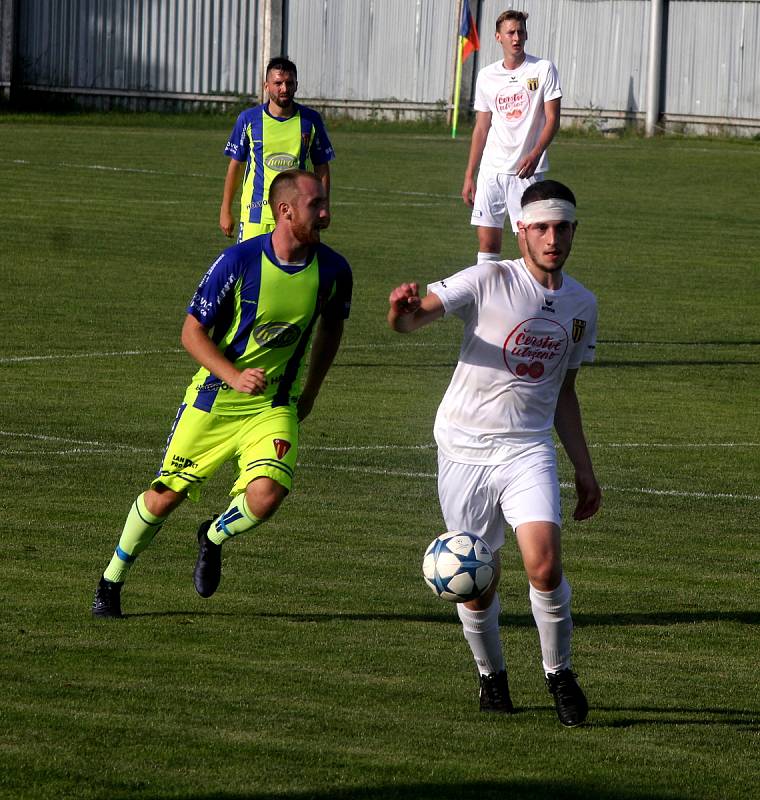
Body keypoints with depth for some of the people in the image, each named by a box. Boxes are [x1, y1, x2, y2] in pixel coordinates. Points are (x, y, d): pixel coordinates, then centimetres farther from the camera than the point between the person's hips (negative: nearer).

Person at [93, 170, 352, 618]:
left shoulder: (333, 270, -7)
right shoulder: (240, 261, -17)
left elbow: (332, 326, 15)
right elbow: (193, 332, -10)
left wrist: (309, 393, 17)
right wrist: (234, 375, -25)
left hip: (275, 408, 2)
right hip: (215, 399, -2)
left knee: (266, 496, -22)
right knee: (165, 496, 2)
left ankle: (213, 539, 13)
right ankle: (112, 583, 26)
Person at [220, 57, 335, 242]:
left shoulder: (311, 120, 3)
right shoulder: (249, 119, 1)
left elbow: (321, 168, 10)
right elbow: (236, 165, 8)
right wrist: (226, 210, 8)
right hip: (256, 215, -1)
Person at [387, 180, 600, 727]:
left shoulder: (582, 305, 9)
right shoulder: (490, 281, -6)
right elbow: (411, 319, -17)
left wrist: (584, 470, 18)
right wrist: (405, 308, -42)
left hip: (528, 450, 2)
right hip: (465, 449, -2)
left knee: (544, 565, -18)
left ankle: (559, 672, 3)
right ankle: (492, 676, 27)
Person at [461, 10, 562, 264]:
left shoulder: (543, 69, -1)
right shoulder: (487, 76, 10)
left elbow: (552, 119, -5)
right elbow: (481, 128, 15)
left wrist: (535, 154, -22)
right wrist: (469, 175, 12)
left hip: (527, 171, -3)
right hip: (491, 170, 3)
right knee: (487, 241, 1)